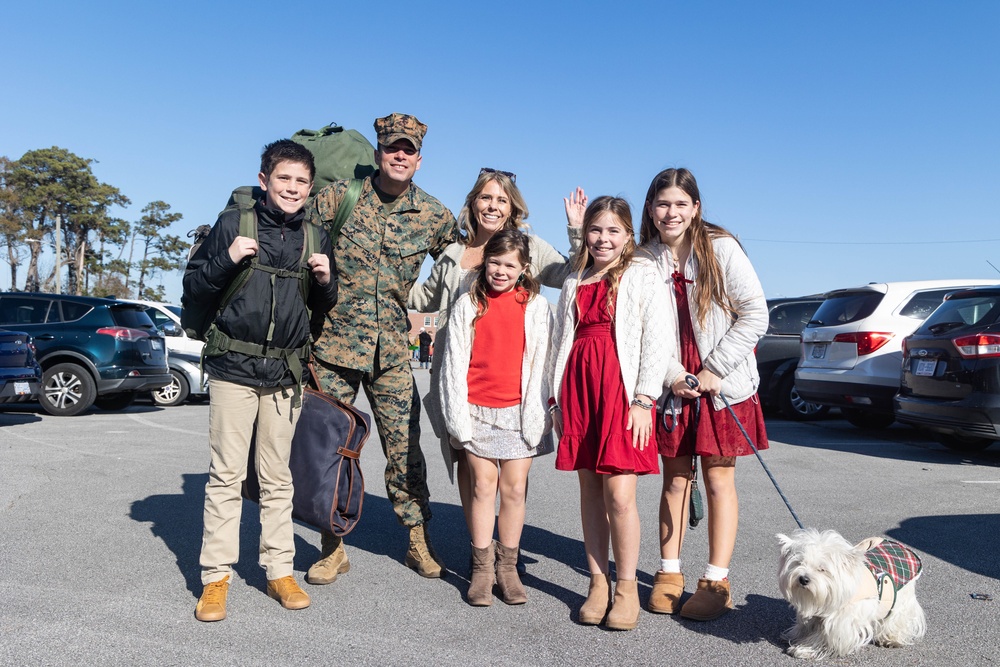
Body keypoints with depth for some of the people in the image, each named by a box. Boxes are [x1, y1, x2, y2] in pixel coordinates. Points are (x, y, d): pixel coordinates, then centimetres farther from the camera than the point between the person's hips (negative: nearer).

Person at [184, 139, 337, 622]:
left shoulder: (316, 238, 10)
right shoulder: (233, 223, 1)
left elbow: (324, 307, 18)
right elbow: (193, 289, 2)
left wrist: (326, 282, -3)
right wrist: (227, 260, -15)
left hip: (286, 373, 3)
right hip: (233, 368, -2)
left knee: (277, 478, 9)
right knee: (226, 474, 0)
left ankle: (279, 570, 19)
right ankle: (216, 577, 10)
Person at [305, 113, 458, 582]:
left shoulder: (434, 215, 1)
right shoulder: (336, 197, -3)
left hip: (392, 351, 1)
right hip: (333, 343, 0)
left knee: (405, 449, 4)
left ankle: (419, 543, 21)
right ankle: (333, 548, 21)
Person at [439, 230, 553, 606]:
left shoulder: (536, 307, 4)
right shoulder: (468, 306, 5)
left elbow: (540, 364, 1)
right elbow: (454, 362, 3)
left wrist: (534, 414, -6)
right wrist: (458, 415, -4)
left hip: (518, 413, 0)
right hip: (477, 410, 0)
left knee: (515, 488, 3)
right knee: (483, 486, 4)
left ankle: (507, 567, 17)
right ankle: (481, 569, 15)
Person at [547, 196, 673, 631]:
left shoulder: (643, 276, 4)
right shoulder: (574, 284, 19)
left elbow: (657, 342, -3)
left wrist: (644, 399, -10)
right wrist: (557, 399, 12)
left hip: (622, 390, -4)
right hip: (578, 387, 5)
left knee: (619, 494, -8)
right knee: (590, 490, 7)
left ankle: (626, 587, 7)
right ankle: (598, 582, 17)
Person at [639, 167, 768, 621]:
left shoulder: (721, 249, -6)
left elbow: (755, 315, -8)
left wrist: (714, 370, -11)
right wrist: (671, 375, -11)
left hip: (722, 385, -2)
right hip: (672, 386, 2)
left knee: (719, 480, 3)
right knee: (675, 480, 10)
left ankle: (716, 582, 12)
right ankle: (669, 573, 22)